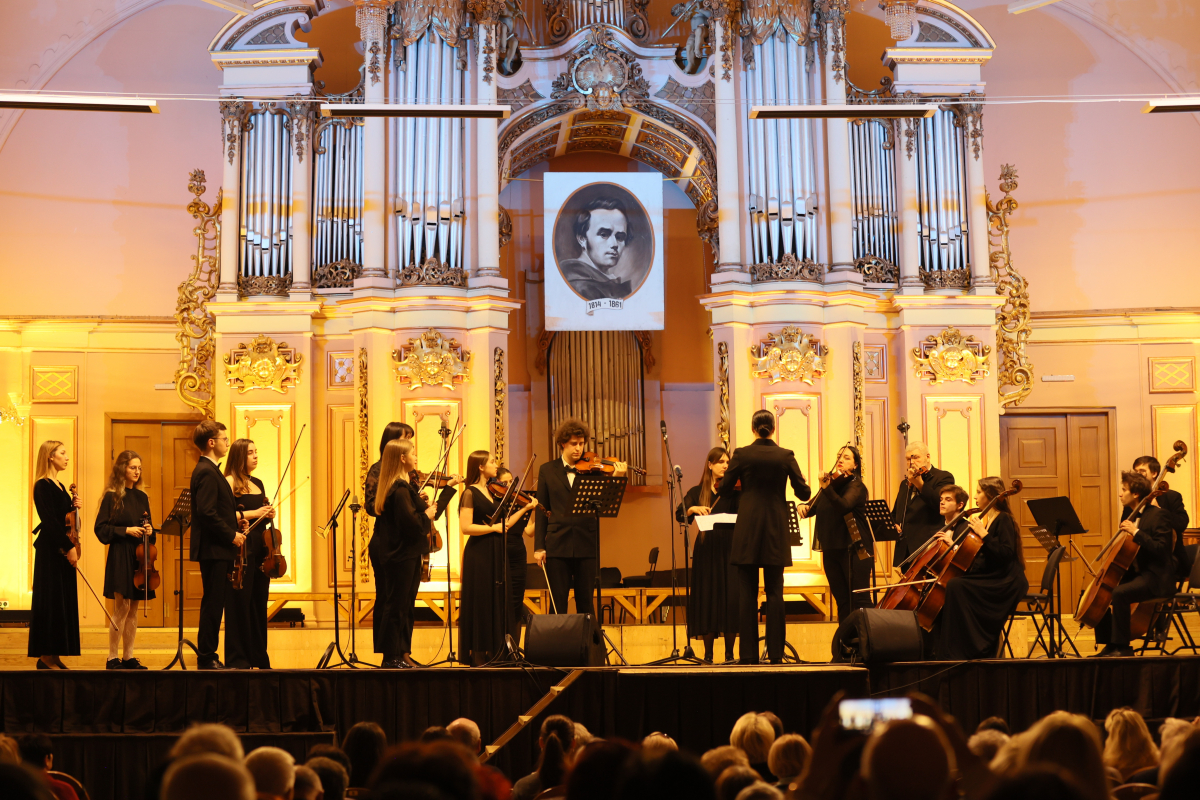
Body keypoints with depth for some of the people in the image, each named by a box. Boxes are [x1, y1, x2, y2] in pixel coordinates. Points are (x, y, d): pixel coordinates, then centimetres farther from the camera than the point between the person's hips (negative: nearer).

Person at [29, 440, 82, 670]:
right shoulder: (43, 486, -11)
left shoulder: (59, 486, 16)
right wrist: (68, 547, -20)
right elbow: (50, 521, -18)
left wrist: (73, 507, 3)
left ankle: (54, 655, 11)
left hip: (63, 550, 9)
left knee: (64, 601, 8)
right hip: (50, 550, -9)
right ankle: (45, 656, -4)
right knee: (50, 600, -7)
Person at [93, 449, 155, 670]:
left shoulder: (142, 497, 13)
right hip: (120, 556, -6)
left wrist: (149, 531, -2)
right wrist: (126, 530, -16)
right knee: (121, 607, -9)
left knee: (133, 609, 8)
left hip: (140, 557, 6)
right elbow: (101, 528, -7)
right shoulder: (112, 497, -4)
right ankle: (112, 658, -3)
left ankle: (128, 656, 13)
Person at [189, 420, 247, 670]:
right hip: (213, 549, -10)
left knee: (215, 603, 12)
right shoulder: (207, 472, -16)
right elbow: (206, 513, -24)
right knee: (213, 603, -5)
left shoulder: (208, 470, 18)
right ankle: (206, 658, -1)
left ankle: (208, 657, 17)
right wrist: (232, 535, -17)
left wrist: (234, 522, 9)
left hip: (218, 550, 10)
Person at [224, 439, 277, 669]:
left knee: (259, 602, 8)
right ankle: (237, 658, 1)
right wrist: (254, 513, -17)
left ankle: (258, 657, 14)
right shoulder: (230, 482, -6)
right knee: (240, 602, -4)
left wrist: (269, 514, 5)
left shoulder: (258, 484, 17)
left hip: (261, 548, 7)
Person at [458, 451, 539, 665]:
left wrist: (525, 509, 12)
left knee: (498, 604, 8)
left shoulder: (492, 493, 14)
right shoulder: (470, 493, -9)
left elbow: (503, 525, 12)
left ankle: (495, 654, 14)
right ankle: (478, 656, 3)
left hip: (497, 554, 8)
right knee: (480, 604, -3)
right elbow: (465, 527, -18)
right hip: (479, 554, -8)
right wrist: (493, 527, -15)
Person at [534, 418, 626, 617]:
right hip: (558, 545, 0)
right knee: (558, 603, 3)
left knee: (586, 602, 5)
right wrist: (539, 546, -1)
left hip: (587, 545, 0)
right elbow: (542, 511, 6)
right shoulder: (547, 471, 7)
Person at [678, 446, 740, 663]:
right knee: (708, 598, 0)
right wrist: (693, 508, -21)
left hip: (730, 549, 0)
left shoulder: (734, 490, 8)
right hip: (706, 550, 0)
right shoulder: (697, 492, 10)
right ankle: (708, 653, 8)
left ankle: (729, 653, 2)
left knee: (731, 598, -6)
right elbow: (679, 514, -2)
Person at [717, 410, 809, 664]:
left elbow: (723, 489, 2)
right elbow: (803, 493, -1)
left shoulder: (741, 454, -4)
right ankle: (776, 653, 2)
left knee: (747, 592, 3)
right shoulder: (786, 456, -2)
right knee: (774, 591, 5)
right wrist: (803, 485, 21)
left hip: (748, 529, -1)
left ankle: (749, 653, 1)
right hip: (775, 530, 1)